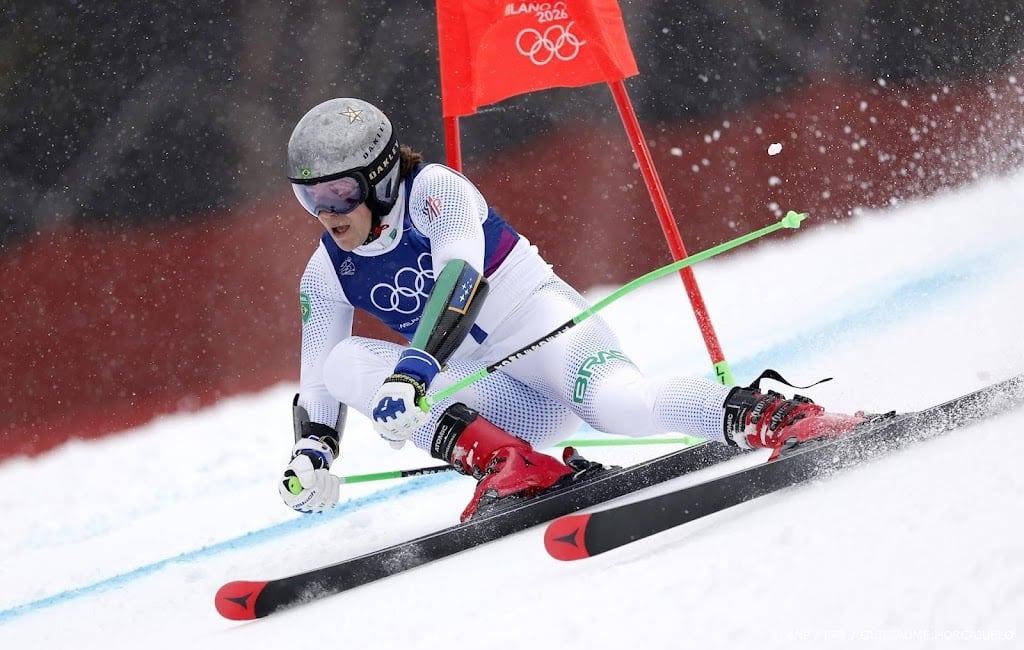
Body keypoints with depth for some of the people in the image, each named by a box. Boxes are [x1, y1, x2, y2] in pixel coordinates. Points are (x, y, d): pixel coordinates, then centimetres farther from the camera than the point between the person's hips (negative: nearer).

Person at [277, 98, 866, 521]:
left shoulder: (433, 189, -12)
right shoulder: (327, 275, 6)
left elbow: (461, 275, -29)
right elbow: (318, 384, 11)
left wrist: (412, 371, -43)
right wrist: (311, 455, -11)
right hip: (497, 402, 6)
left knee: (618, 403, -40)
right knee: (345, 362, -19)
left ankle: (779, 419, -34)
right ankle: (509, 465, -34)